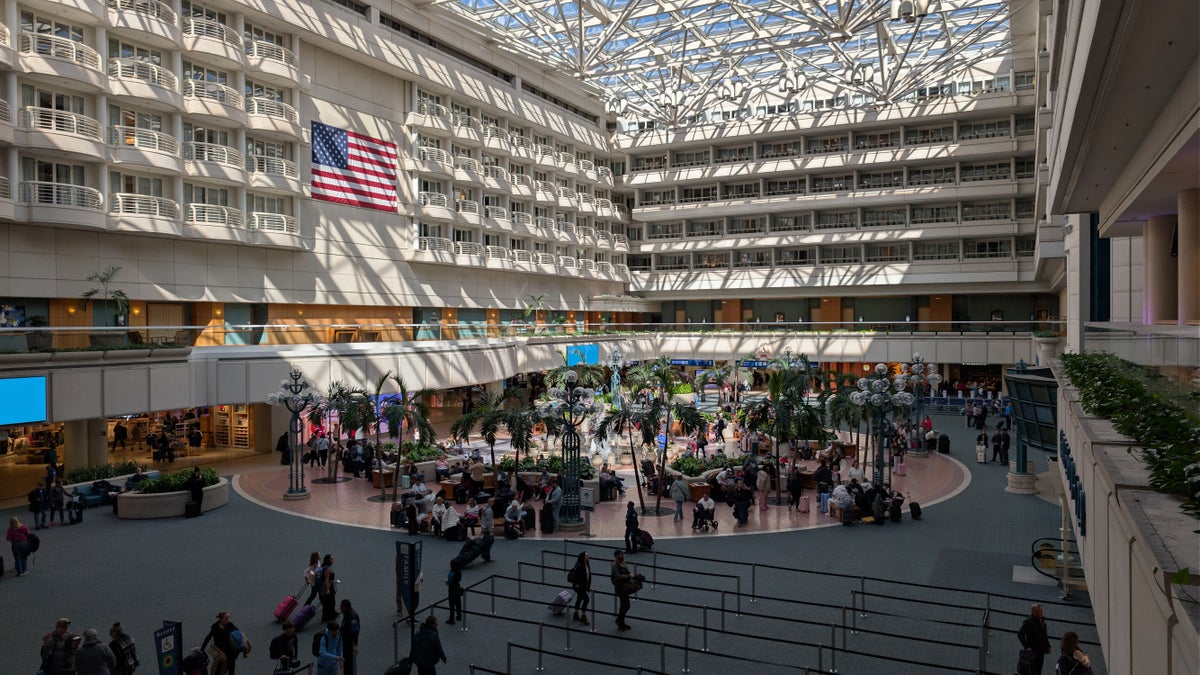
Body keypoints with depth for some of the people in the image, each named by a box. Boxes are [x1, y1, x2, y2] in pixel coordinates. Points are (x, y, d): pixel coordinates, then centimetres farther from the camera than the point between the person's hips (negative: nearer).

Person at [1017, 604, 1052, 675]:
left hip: (1041, 650, 8)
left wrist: (1048, 646, 17)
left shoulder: (1042, 620, 7)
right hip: (1032, 651, -8)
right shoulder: (1028, 621, -18)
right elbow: (1020, 634, -21)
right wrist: (1027, 647, -26)